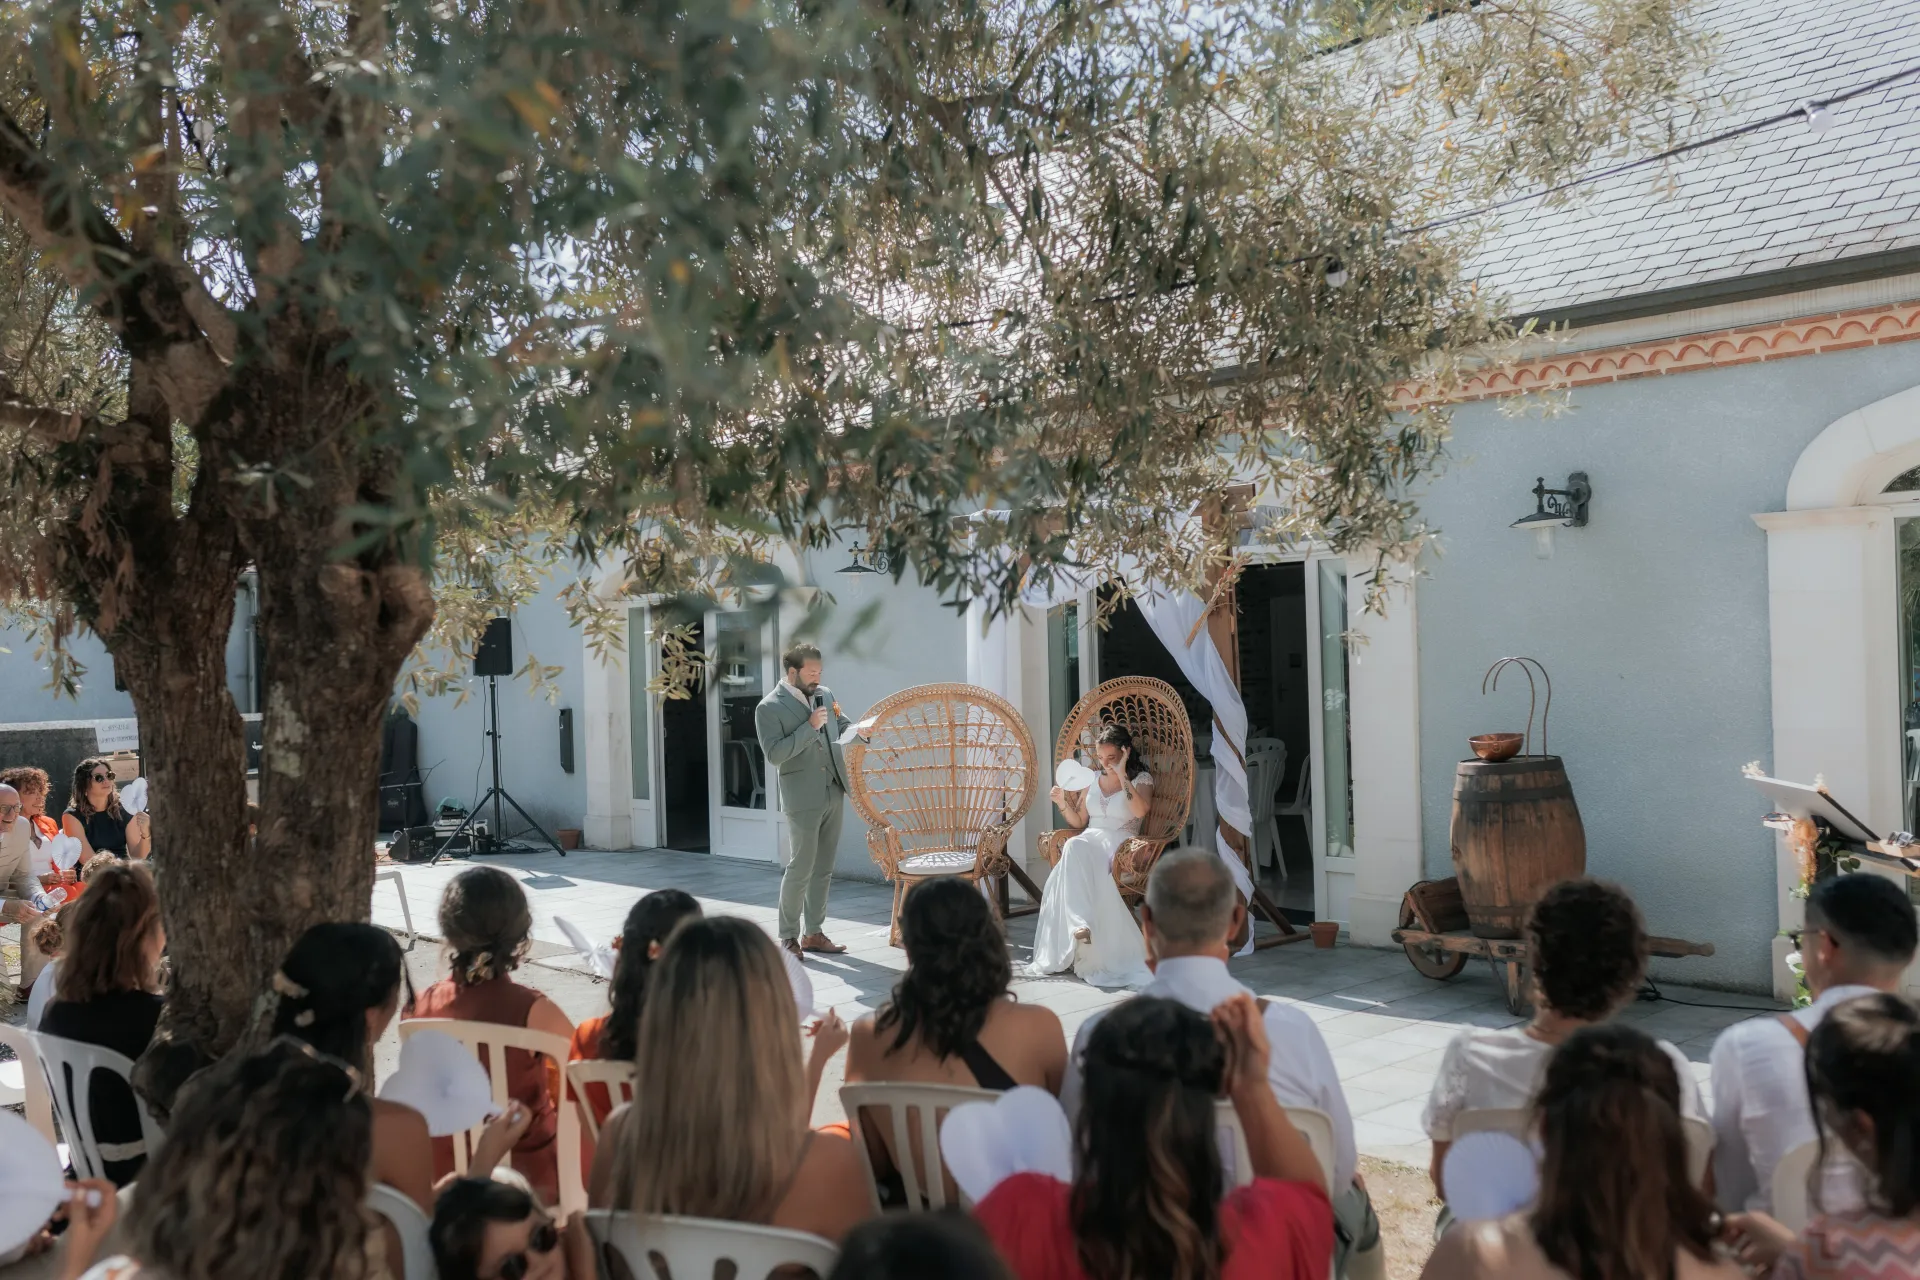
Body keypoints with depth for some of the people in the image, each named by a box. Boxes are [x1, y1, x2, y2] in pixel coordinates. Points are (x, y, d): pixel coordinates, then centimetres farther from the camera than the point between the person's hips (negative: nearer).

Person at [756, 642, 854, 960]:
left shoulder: (825, 694, 10)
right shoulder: (769, 707, -9)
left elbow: (843, 726, 21)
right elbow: (774, 754, -17)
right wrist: (810, 727, -20)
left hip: (833, 794, 6)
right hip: (803, 799, -6)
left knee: (823, 868, 11)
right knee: (801, 868, -4)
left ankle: (813, 933, 20)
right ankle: (788, 937, 7)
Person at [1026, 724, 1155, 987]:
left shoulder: (1141, 779, 6)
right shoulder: (1092, 780, 21)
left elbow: (1140, 811, -16)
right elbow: (1079, 823, 24)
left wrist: (1122, 776, -15)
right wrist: (1063, 803, 5)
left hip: (1119, 845, -4)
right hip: (1089, 842, 4)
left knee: (1077, 849, -38)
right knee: (1075, 848, -37)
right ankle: (1082, 924, -48)